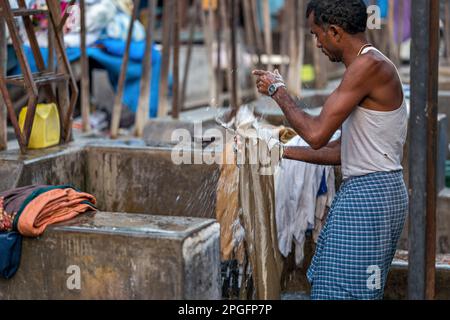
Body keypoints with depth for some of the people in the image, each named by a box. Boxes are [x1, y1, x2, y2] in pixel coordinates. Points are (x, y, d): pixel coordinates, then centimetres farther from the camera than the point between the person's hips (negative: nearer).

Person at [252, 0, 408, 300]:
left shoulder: (369, 65, -16)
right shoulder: (367, 66, 16)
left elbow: (317, 134, -19)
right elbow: (343, 152, 19)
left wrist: (278, 91, -4)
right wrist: (286, 152, 22)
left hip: (371, 193, -10)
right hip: (358, 191, 10)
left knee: (343, 291, -6)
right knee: (326, 285, 17)